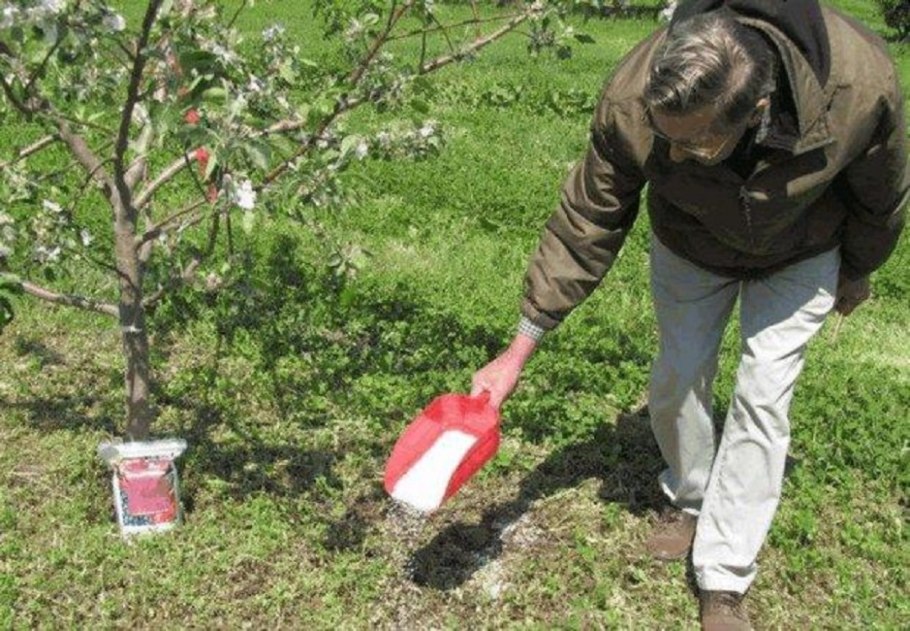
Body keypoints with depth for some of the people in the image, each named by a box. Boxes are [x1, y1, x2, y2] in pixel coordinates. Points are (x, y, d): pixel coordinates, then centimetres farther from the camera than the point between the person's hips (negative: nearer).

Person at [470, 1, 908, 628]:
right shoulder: (631, 101, -38)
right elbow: (586, 224, -25)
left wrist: (858, 274, 3)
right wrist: (520, 349, -23)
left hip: (800, 254, -1)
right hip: (691, 246, 1)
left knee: (762, 396, -7)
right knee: (677, 381, 5)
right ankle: (690, 502, 35)